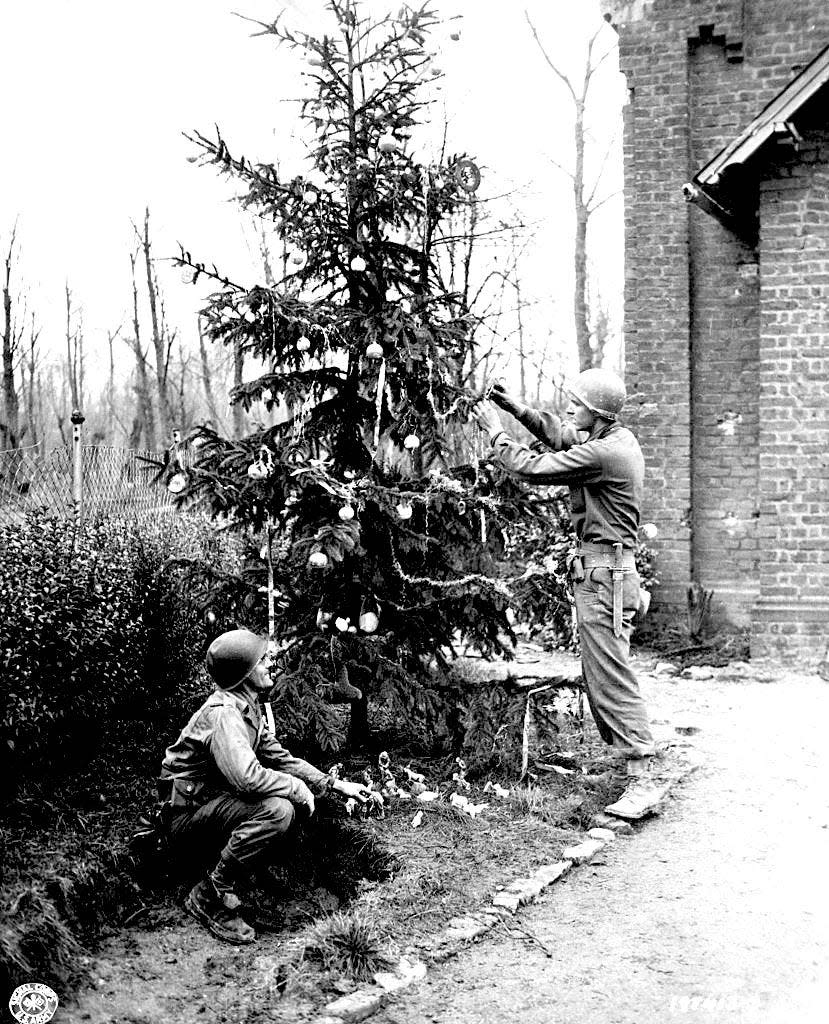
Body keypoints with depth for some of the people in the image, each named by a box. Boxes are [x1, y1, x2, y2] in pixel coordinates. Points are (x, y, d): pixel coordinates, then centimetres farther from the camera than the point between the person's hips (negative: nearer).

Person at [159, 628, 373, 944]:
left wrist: (336, 785, 9)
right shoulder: (223, 713, -22)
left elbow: (278, 757, 17)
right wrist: (297, 787, -19)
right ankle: (210, 897, -15)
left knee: (290, 798, 5)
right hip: (187, 813, -10)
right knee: (276, 810, -28)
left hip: (212, 801, 10)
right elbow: (246, 776, -35)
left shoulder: (246, 708, 10)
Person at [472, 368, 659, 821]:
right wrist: (513, 407, 15)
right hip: (601, 572, 10)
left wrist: (494, 430, -4)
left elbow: (532, 467, -17)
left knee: (611, 678, -9)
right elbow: (559, 434, 26)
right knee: (598, 676, 14)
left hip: (604, 575, -10)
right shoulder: (616, 439, 11)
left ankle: (641, 780, -8)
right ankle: (631, 760, 18)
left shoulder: (603, 453, -20)